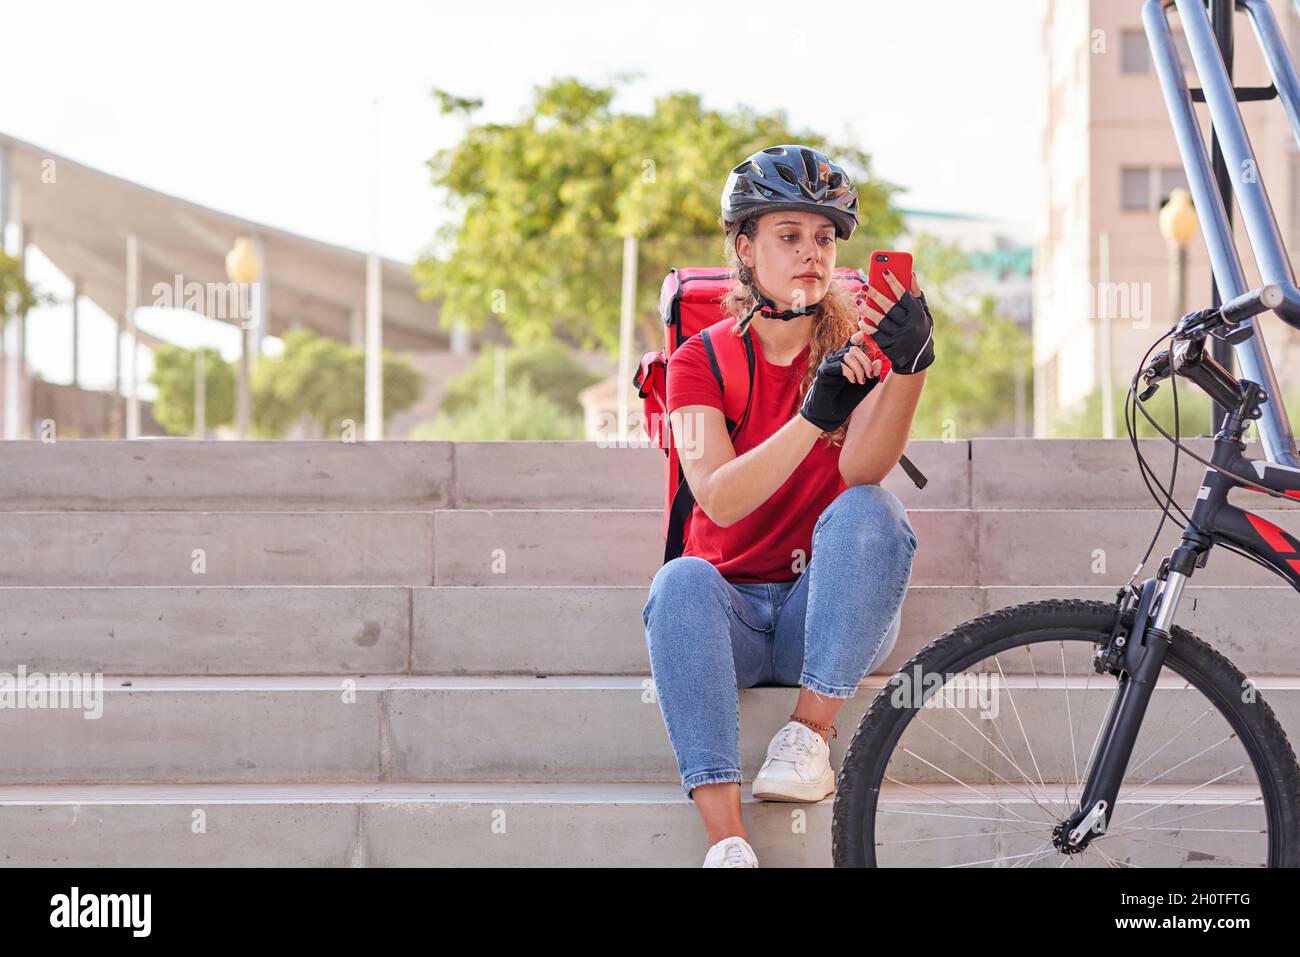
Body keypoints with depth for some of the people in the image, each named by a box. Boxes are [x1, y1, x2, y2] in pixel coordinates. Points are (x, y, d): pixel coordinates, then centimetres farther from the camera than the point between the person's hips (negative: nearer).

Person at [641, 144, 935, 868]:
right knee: (681, 582, -33)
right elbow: (719, 501, -21)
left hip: (829, 617, 0)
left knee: (870, 512, -28)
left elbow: (861, 470, -22)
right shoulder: (702, 360, -2)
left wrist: (909, 365, -40)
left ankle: (811, 737, -23)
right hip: (733, 610, 0)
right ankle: (727, 839, -41)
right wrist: (814, 414, -37)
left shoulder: (858, 340, -1)